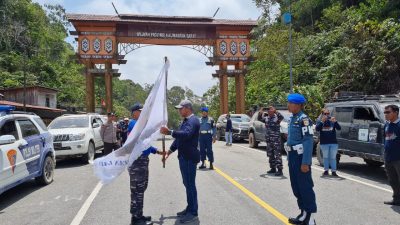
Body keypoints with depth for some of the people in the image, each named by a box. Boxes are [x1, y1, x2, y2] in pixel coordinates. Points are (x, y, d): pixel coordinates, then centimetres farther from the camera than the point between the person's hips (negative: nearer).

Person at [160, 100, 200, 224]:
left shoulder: (193, 120, -14)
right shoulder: (185, 120, 17)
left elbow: (186, 134, -33)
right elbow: (179, 138, 22)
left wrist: (169, 132, -41)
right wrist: (169, 151, 20)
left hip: (189, 157, -10)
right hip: (183, 157, 10)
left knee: (190, 184, -3)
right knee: (187, 184, 16)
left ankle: (193, 212, 7)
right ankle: (190, 208, 28)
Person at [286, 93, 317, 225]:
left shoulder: (303, 119, -14)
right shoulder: (292, 118, 13)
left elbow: (308, 141, -20)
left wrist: (305, 162, -23)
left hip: (301, 157, -9)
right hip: (293, 157, 9)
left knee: (306, 188, -1)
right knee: (296, 188, 16)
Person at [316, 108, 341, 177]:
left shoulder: (332, 121, 3)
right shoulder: (320, 121, 2)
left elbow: (339, 128, -8)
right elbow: (317, 129, -15)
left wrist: (335, 122, -25)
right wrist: (322, 121, -27)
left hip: (333, 143, 0)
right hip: (324, 143, 0)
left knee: (333, 157, 4)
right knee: (326, 157, 9)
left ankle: (333, 171, 9)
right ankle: (326, 170, 16)